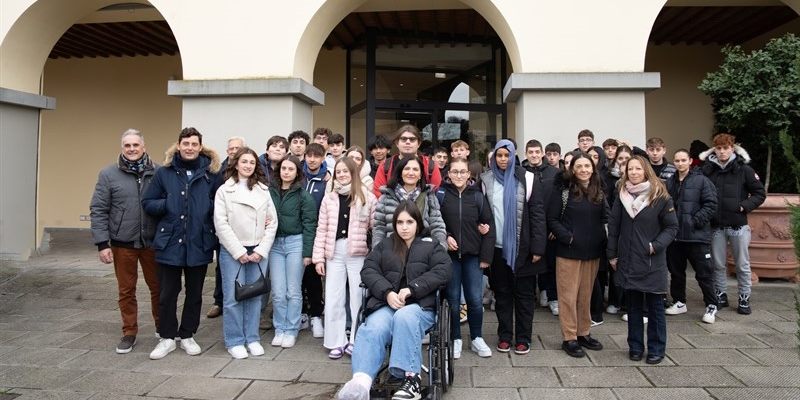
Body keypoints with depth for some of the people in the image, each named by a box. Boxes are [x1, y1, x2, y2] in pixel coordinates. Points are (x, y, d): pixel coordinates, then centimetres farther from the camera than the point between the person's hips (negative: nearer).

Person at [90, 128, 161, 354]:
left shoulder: (158, 172, -1)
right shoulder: (109, 174, -1)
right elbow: (98, 210, -2)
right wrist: (102, 243, -7)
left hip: (152, 242, 0)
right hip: (122, 243, 0)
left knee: (158, 287, 11)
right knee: (126, 291, 11)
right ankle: (129, 333, 26)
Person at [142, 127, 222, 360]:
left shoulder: (211, 173, 0)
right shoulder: (164, 172, 1)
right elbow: (148, 203, 5)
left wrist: (209, 207, -13)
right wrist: (168, 204, -12)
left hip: (199, 244, 0)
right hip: (169, 243, 0)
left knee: (194, 293, 12)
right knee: (167, 294, 7)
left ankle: (187, 336, 28)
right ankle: (167, 338, 23)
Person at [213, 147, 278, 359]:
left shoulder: (263, 190, 9)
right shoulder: (224, 190, 1)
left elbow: (272, 222, 5)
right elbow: (221, 224, -6)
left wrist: (261, 250, -4)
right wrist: (239, 251, -11)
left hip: (258, 250, 3)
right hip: (232, 251, -3)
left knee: (255, 296, 8)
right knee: (233, 297, -1)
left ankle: (252, 339, 19)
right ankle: (234, 341, 12)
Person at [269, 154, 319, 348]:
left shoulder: (303, 195, -3)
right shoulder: (270, 192, 5)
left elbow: (309, 224, -5)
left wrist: (307, 252, -9)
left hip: (295, 242, -2)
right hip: (275, 243, 3)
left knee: (293, 291, 5)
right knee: (278, 292, 5)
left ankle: (291, 331, 16)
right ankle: (279, 329, 19)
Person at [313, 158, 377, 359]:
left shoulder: (367, 197, 0)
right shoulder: (329, 198, 9)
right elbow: (322, 230, 7)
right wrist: (318, 257, 2)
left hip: (359, 253, -3)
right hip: (334, 252, 3)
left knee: (358, 297, 6)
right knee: (333, 299, 6)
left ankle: (357, 341, 19)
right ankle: (336, 342, 18)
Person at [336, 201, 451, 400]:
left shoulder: (431, 245, 16)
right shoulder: (384, 245, 22)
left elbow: (442, 271, 0)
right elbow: (368, 270, 10)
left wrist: (412, 288, -12)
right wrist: (387, 292, -9)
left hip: (419, 305, -1)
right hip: (386, 304, 2)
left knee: (404, 317, -38)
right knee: (374, 329, -32)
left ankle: (411, 377, -38)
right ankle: (361, 382, -53)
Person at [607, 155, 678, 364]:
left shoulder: (660, 197, -7)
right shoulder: (622, 195, 4)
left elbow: (672, 227, -3)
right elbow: (613, 226, 5)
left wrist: (656, 245, -16)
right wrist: (612, 254, 3)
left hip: (652, 262, -3)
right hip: (628, 261, 3)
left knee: (655, 306, 7)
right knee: (633, 306, 12)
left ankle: (656, 349, 19)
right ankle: (635, 346, 23)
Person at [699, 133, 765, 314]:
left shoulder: (744, 169, -3)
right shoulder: (706, 170, -2)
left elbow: (760, 193, 1)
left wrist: (745, 206, -11)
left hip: (738, 225, -1)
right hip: (716, 226, 1)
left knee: (742, 265, 8)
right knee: (718, 264, 11)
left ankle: (744, 299, 20)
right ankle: (721, 295, 26)